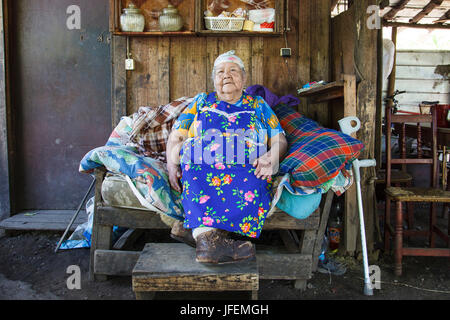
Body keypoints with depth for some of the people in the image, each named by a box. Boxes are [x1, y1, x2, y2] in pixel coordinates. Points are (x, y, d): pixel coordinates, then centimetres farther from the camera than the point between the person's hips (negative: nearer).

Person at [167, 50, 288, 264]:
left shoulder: (258, 106, 25)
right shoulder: (201, 102, 26)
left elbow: (280, 140, 15)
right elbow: (176, 137, 19)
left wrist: (270, 158, -10)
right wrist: (172, 164, -3)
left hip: (247, 168, 0)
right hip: (201, 164, 0)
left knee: (250, 184, -37)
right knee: (196, 176, -37)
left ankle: (195, 230, -42)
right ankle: (208, 238, -49)